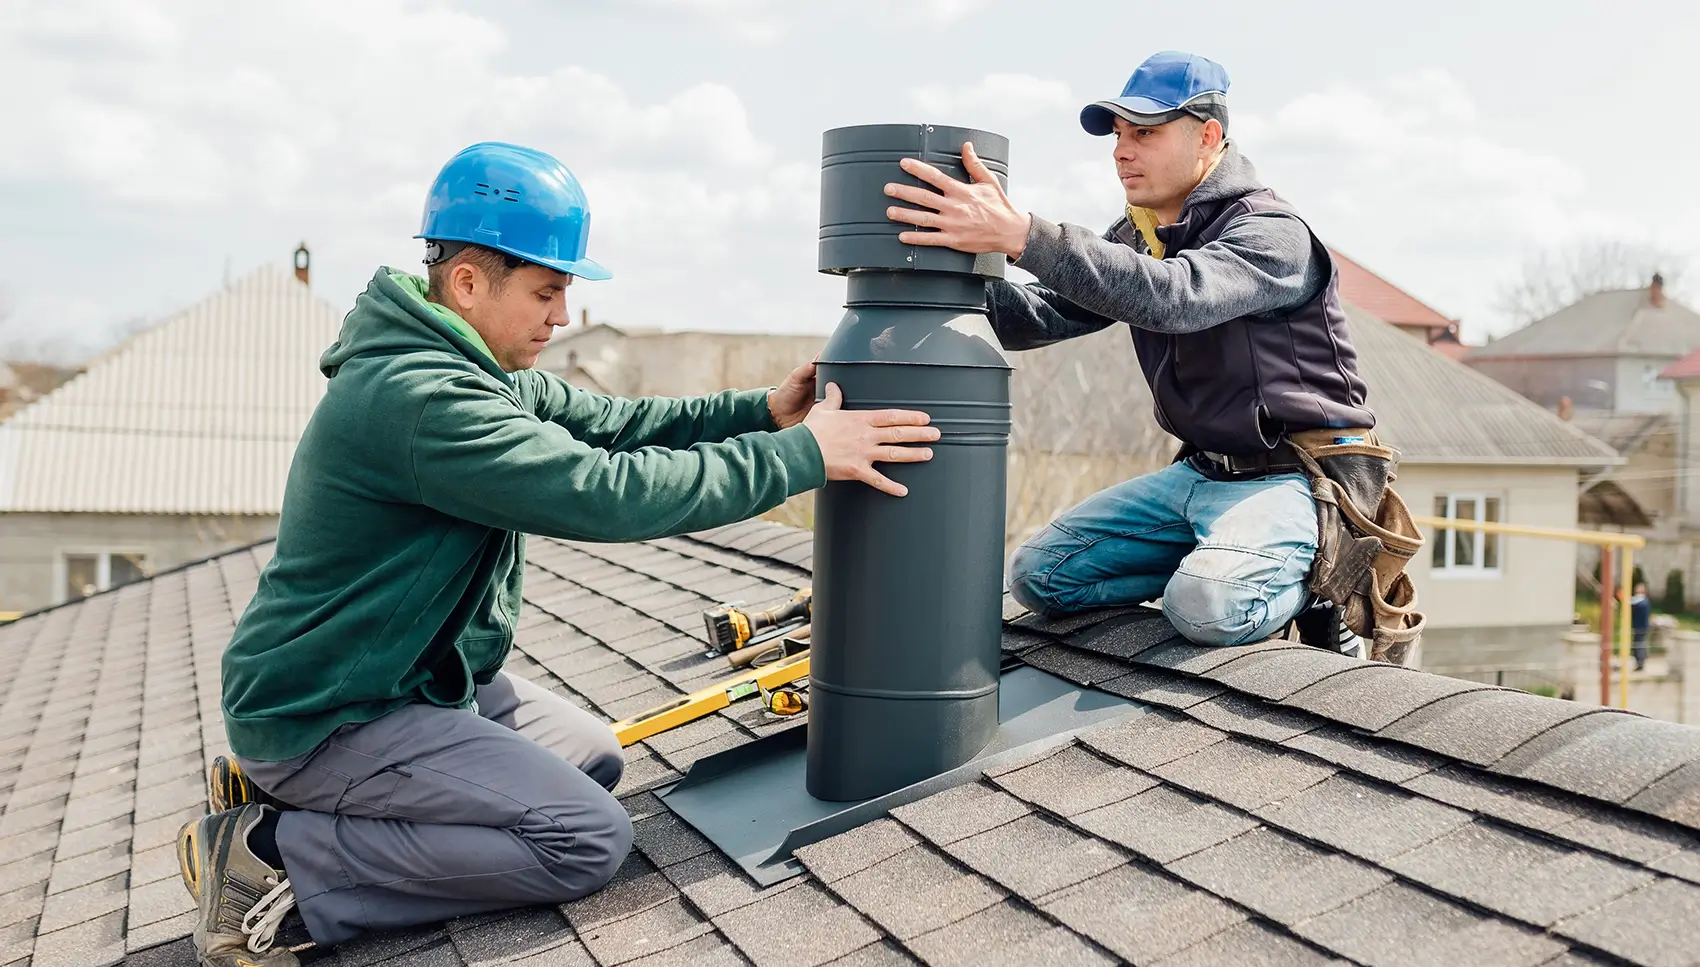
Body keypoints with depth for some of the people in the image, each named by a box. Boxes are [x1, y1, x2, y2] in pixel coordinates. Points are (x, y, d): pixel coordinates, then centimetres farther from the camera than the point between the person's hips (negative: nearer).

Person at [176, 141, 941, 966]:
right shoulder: (414, 397, -27)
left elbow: (612, 423, 4)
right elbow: (603, 491, -32)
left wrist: (759, 412, -9)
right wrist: (804, 455, -27)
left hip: (412, 678, 10)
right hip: (329, 715, -10)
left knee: (595, 759, 19)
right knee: (589, 839, -14)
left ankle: (285, 787, 13)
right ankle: (271, 851, -8)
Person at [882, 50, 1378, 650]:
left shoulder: (1269, 232, -16)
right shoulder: (1136, 238, 10)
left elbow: (1172, 296, -37)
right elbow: (1037, 320, 0)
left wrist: (1018, 234, -45)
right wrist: (968, 257, -20)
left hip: (1297, 473, -8)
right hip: (1200, 471, 8)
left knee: (1208, 606, -35)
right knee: (1037, 573, 0)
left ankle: (1313, 579, -1)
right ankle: (1224, 563, 6)